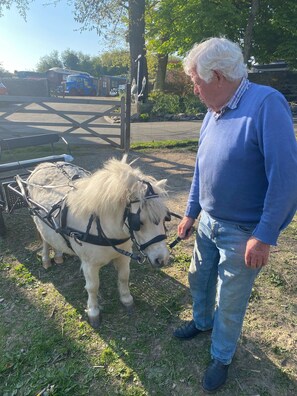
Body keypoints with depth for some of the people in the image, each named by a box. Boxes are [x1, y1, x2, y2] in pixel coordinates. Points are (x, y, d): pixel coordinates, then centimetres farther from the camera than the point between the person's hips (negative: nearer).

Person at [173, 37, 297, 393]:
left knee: (229, 303, 13)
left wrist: (264, 236, -21)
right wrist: (190, 213, 13)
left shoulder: (267, 104, -22)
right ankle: (202, 322, 55)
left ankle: (221, 357, 40)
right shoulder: (213, 113, 2)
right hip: (208, 222, 7)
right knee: (199, 279, 25)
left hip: (243, 232, -7)